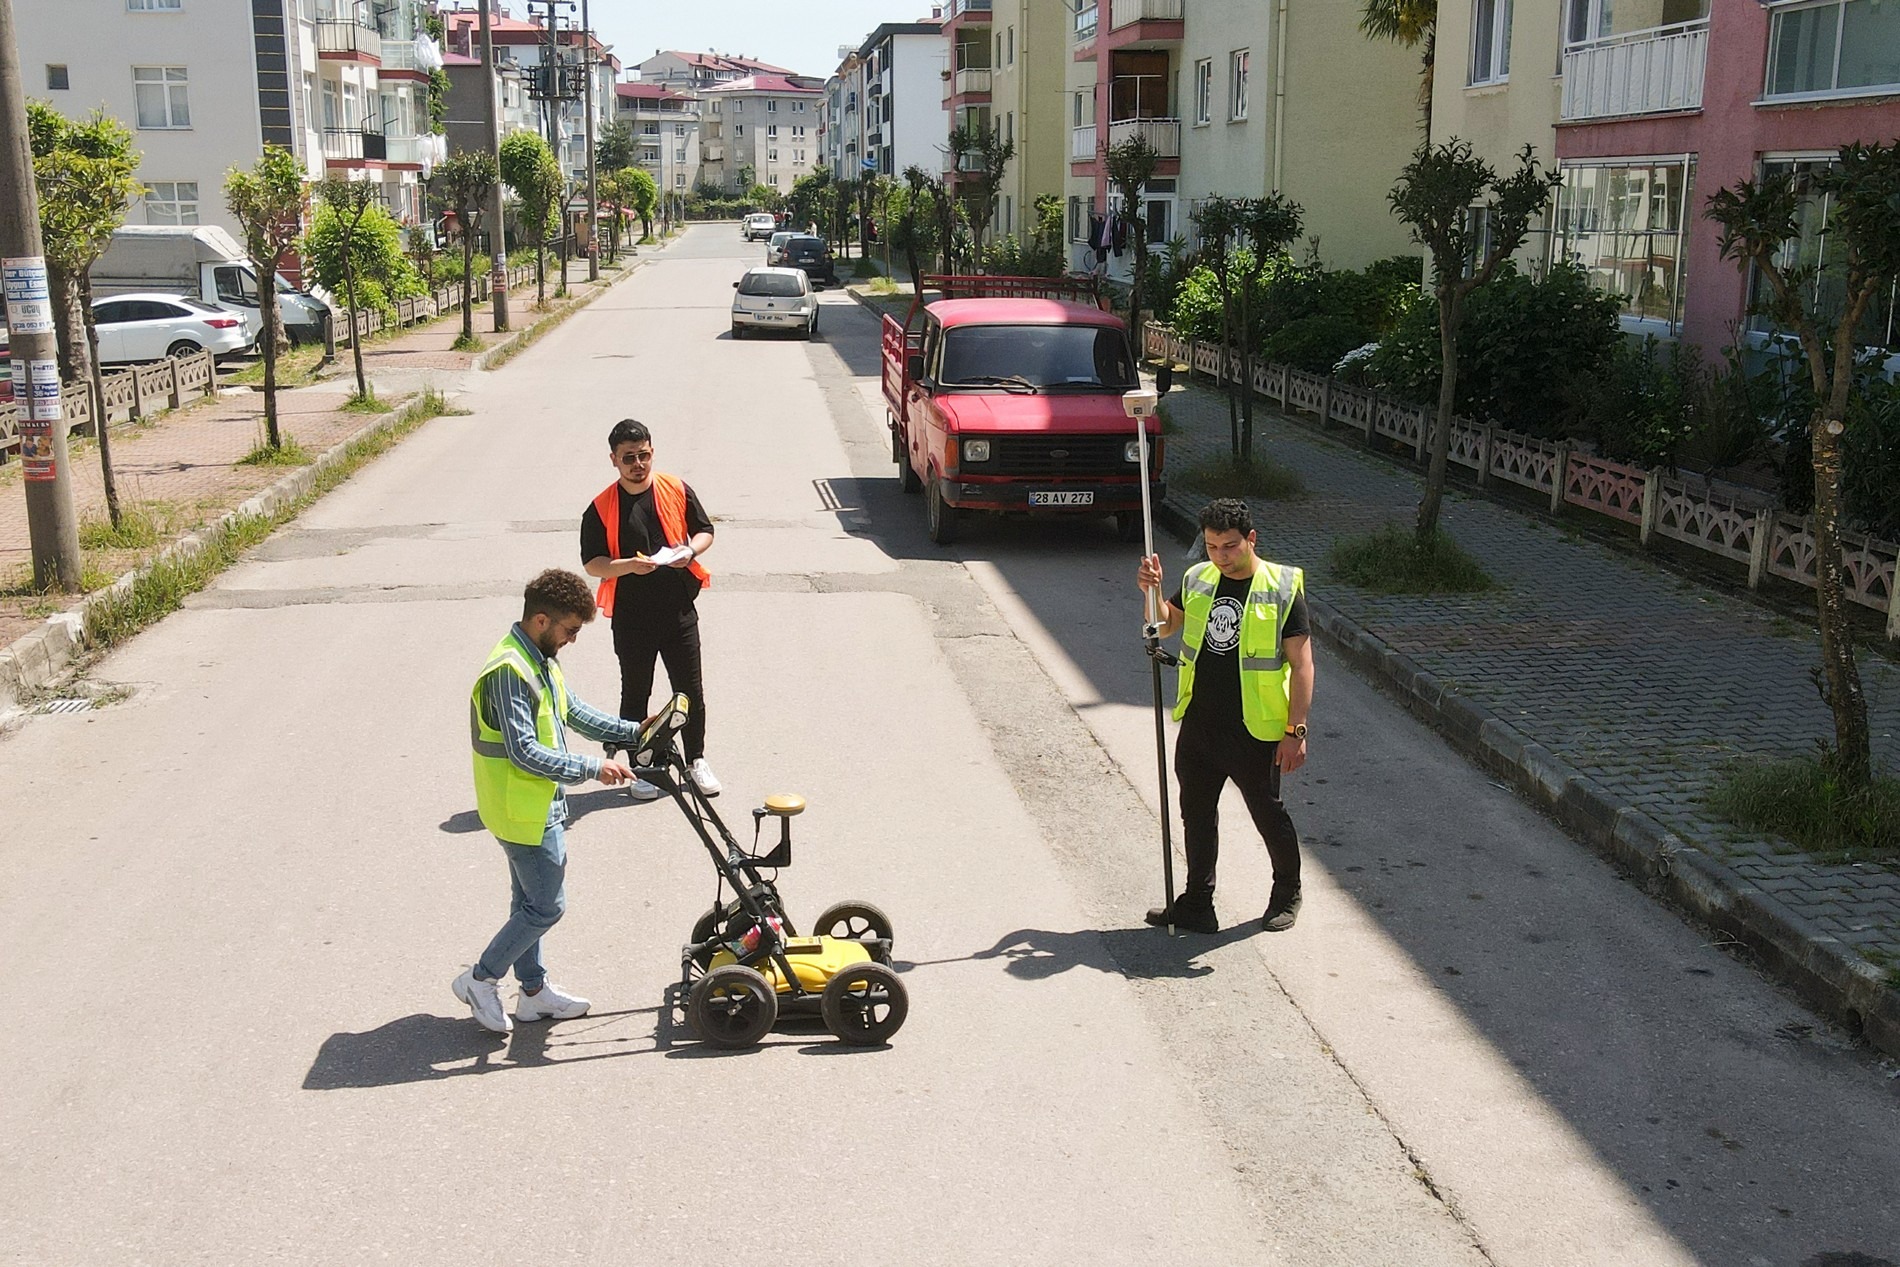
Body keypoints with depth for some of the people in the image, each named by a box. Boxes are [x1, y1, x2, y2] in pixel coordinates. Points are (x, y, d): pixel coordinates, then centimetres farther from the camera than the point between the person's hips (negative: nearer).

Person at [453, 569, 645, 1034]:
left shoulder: (539, 659, 7)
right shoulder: (510, 671, -25)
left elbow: (573, 712, 18)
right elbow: (524, 752, -28)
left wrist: (633, 731, 8)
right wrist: (591, 769, -25)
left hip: (534, 806, 10)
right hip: (525, 809, -10)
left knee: (531, 902, 18)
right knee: (547, 906, -1)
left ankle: (533, 991, 29)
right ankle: (480, 979, 11)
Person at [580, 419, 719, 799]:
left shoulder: (677, 490, 0)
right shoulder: (602, 508, -6)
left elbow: (705, 532, 10)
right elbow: (592, 563, -6)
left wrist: (691, 550, -12)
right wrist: (629, 565, -24)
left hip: (679, 611, 2)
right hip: (631, 618, -2)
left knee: (691, 691, 9)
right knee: (635, 695, 10)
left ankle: (696, 760, 28)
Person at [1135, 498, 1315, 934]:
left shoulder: (1282, 588, -10)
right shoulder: (1198, 580, 5)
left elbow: (1302, 663, -10)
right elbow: (1163, 627, 20)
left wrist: (1296, 730, -15)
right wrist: (1152, 592, 0)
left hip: (1254, 733, -5)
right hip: (1198, 726, 5)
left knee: (1268, 813, 11)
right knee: (1196, 814, 12)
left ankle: (1287, 894, 34)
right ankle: (1197, 904, 25)